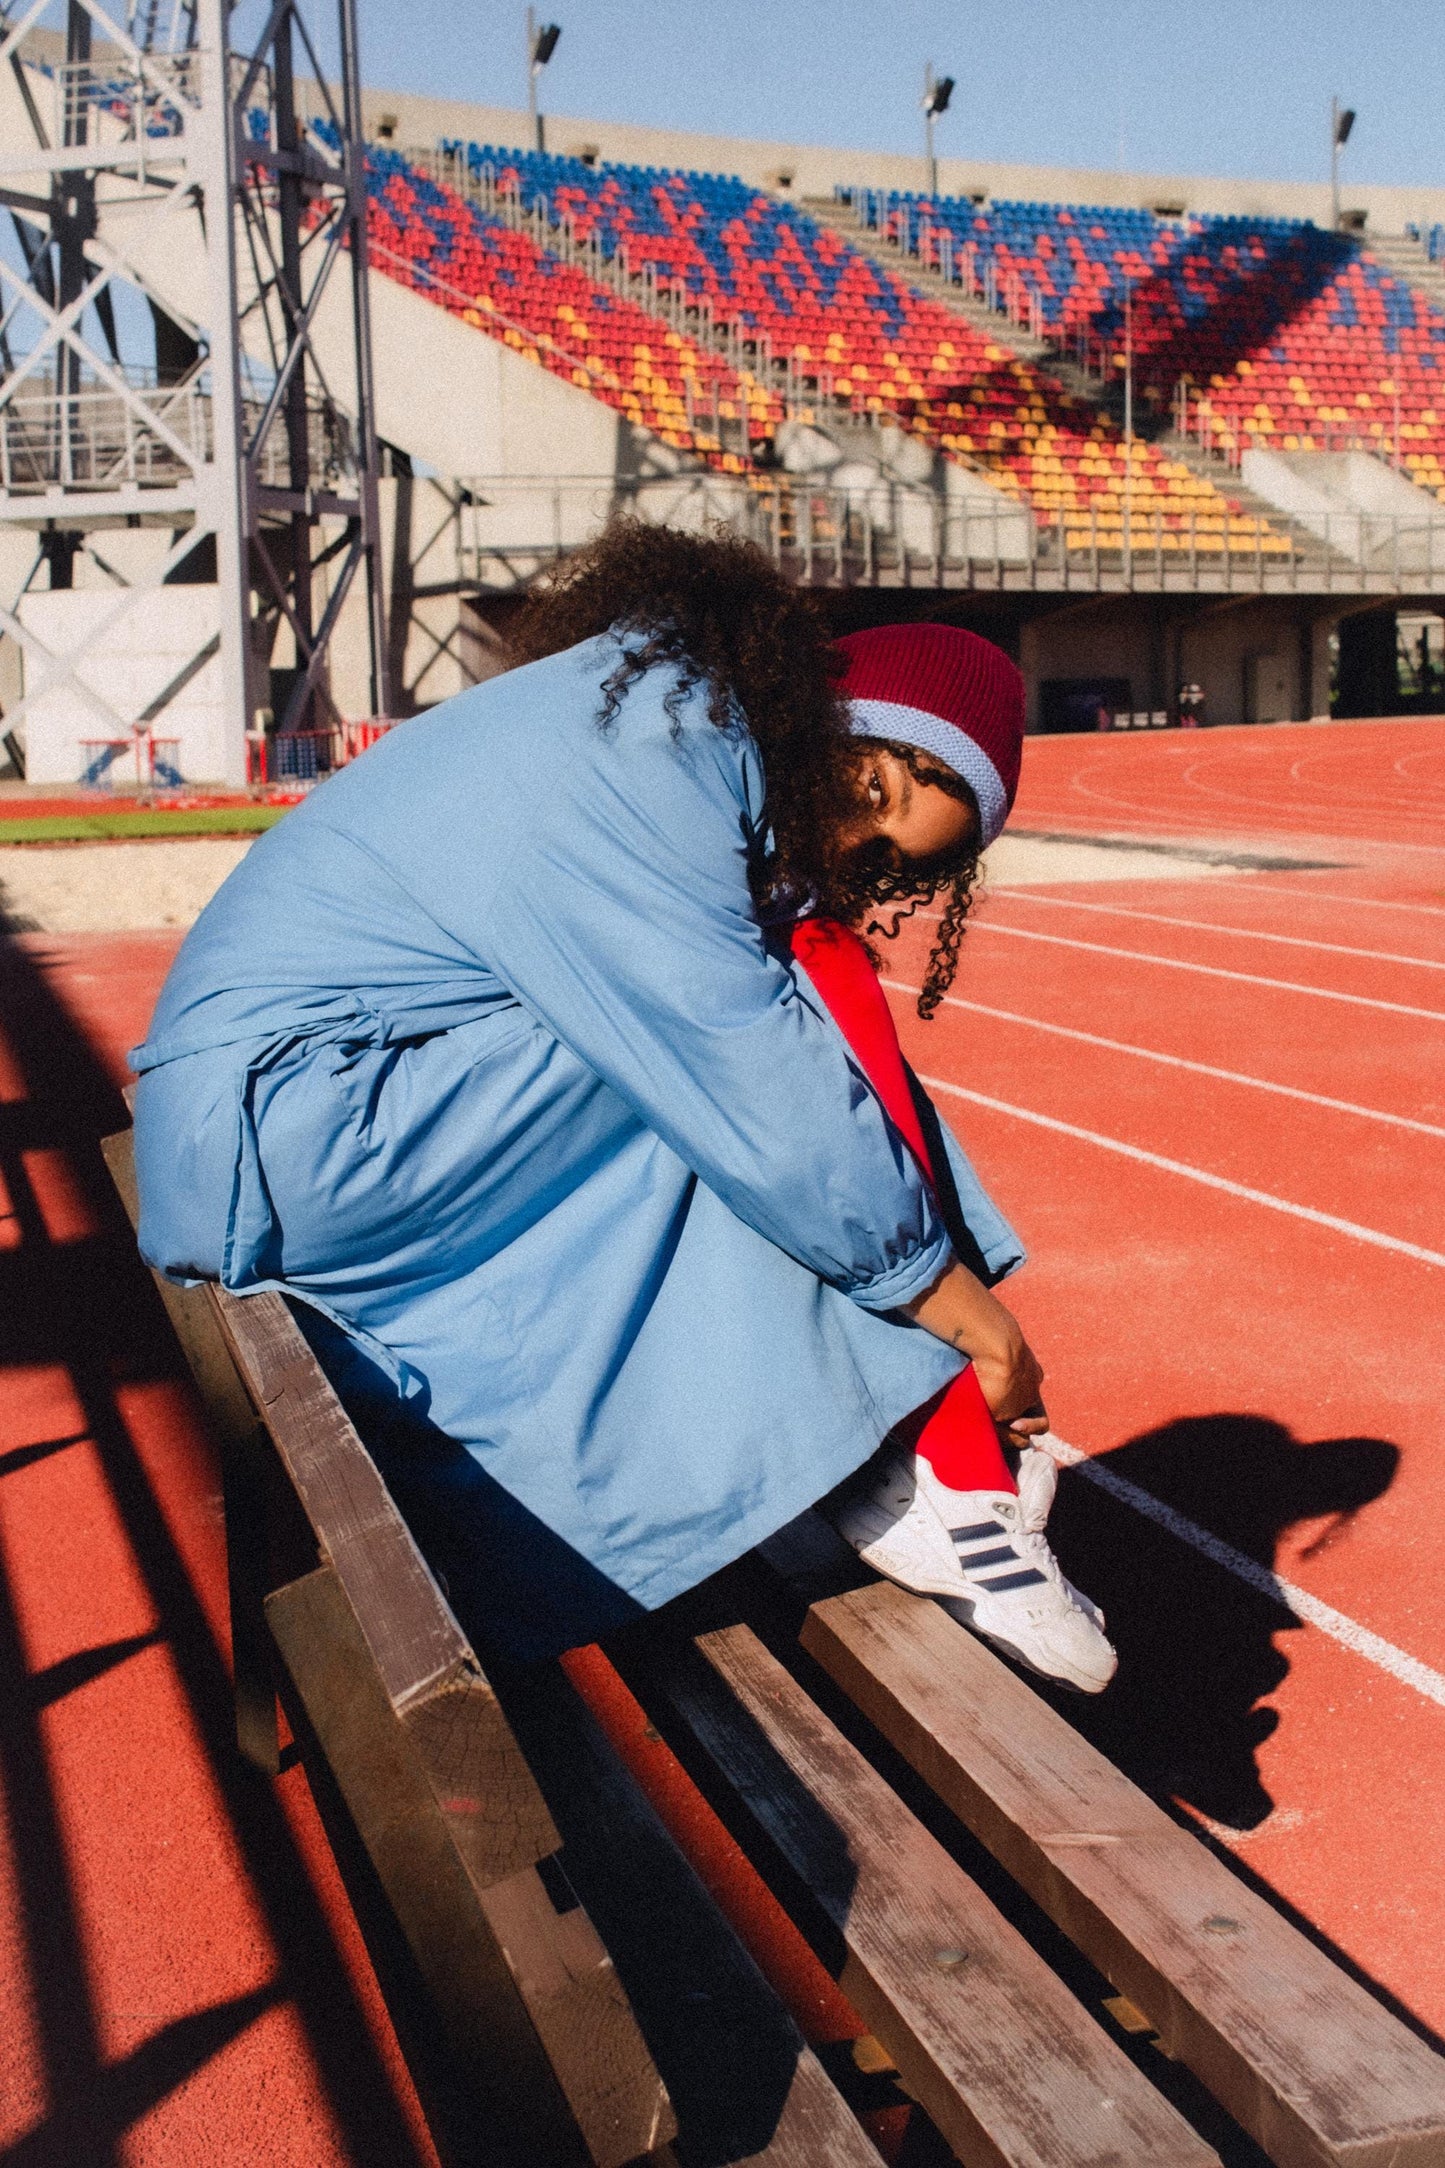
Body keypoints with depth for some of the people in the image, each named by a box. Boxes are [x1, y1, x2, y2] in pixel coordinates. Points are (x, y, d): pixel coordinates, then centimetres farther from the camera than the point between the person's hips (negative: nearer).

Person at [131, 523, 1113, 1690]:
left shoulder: (696, 740, 7)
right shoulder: (651, 745, -22)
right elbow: (768, 1107, -24)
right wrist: (979, 1323, -14)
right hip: (273, 1128, -9)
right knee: (808, 994, -17)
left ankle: (947, 1475, -5)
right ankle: (933, 1484, -15)